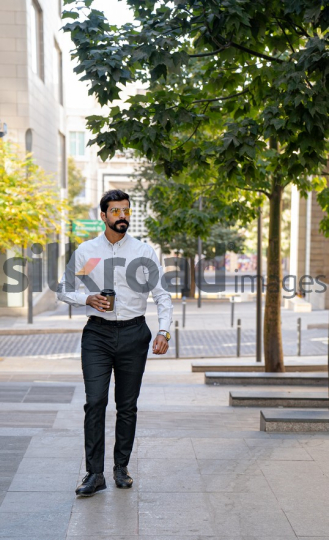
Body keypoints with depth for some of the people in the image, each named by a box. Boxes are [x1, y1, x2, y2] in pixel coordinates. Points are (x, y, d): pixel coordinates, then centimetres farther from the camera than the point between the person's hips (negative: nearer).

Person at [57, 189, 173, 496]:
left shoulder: (144, 252, 4)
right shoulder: (85, 252, 4)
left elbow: (162, 296, 5)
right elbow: (64, 290, 10)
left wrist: (163, 331, -9)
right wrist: (88, 299, -10)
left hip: (133, 333, 1)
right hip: (98, 333, 0)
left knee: (128, 405, 7)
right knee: (95, 402, -7)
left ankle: (121, 468, 21)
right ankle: (95, 474, 0)